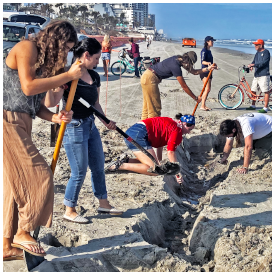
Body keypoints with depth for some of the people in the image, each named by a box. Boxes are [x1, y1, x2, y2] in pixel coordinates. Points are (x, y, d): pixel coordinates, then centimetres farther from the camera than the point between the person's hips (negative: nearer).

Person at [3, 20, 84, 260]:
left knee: (15, 183, 9)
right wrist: (69, 75, -15)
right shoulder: (27, 48, -7)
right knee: (39, 176, -7)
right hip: (7, 121, -9)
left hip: (20, 125, 9)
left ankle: (7, 245, 17)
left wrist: (54, 117, -4)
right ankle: (23, 232, 7)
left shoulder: (45, 60, 19)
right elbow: (28, 87, -20)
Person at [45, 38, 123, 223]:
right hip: (74, 128, -8)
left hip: (91, 125, 8)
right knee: (79, 172, 0)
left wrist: (106, 121, 3)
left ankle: (104, 204, 33)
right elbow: (51, 103, -24)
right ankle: (70, 211, 19)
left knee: (99, 167, 16)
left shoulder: (94, 76, 6)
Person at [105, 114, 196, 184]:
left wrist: (159, 162, 27)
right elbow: (170, 152, -9)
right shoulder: (177, 130, -3)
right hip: (138, 135, -10)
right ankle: (122, 166, -18)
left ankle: (126, 160, 2)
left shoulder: (169, 123, 26)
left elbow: (160, 142, 28)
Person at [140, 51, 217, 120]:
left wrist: (208, 68, 7)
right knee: (154, 109, -6)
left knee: (147, 107, 14)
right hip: (149, 79, -10)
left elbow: (194, 71, 15)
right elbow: (184, 87, -16)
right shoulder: (175, 66, -22)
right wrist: (196, 98, -7)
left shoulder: (179, 59, 3)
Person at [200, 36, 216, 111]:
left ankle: (204, 105, 13)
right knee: (207, 88, -17)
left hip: (209, 71, 10)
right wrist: (208, 63, -42)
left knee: (208, 89, 8)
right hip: (204, 71, -10)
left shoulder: (209, 51, 16)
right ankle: (202, 106, -16)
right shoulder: (204, 51, -11)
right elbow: (203, 61, -23)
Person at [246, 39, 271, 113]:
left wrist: (254, 65, -25)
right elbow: (254, 61, 16)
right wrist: (251, 66, -6)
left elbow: (263, 63, -18)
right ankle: (253, 106, 26)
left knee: (266, 91, -7)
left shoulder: (266, 52, -8)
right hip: (256, 74, 9)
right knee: (253, 90, 13)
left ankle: (265, 108, -6)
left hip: (264, 75, -9)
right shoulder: (257, 53, 18)